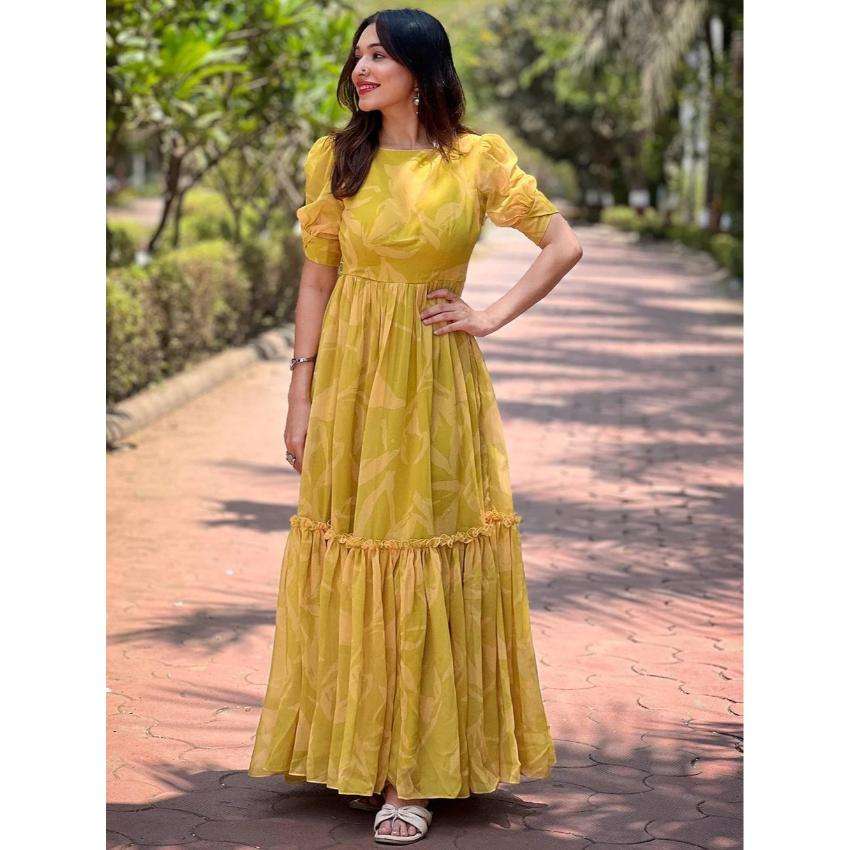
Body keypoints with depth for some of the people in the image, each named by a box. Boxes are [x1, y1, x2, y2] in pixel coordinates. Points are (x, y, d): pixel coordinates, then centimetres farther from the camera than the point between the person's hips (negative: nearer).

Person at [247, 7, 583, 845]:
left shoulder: (480, 161, -2)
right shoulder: (336, 159, 3)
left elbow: (563, 245, 4)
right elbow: (316, 279, 4)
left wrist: (492, 317, -3)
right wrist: (300, 396, 1)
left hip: (438, 379, -1)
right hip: (351, 376, 1)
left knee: (432, 562, 1)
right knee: (351, 555, 4)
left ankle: (414, 770, 9)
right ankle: (354, 752, 17)